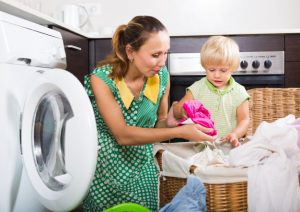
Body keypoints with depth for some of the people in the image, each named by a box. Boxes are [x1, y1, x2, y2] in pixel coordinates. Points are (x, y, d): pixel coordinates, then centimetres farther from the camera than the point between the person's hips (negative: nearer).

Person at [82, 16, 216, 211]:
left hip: (143, 166, 4)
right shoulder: (102, 78, -23)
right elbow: (122, 135, -27)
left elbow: (159, 123, 3)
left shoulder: (162, 75, -10)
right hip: (106, 168, -3)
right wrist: (180, 132, -33)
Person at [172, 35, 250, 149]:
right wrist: (181, 111, -20)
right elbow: (176, 110, 4)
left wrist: (235, 134, -13)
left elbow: (244, 119, 7)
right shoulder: (198, 88, 4)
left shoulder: (239, 93, 4)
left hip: (228, 145, 1)